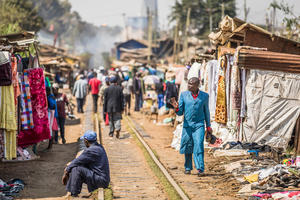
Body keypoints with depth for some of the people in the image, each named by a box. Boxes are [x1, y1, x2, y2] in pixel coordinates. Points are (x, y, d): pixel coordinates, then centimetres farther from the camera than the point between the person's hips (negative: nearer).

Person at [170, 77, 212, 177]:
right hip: (187, 125, 1)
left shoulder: (204, 96, 4)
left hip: (199, 125, -1)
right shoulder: (184, 95, 3)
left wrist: (208, 126, 14)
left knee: (198, 145, -13)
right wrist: (176, 108, -18)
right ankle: (188, 168, 20)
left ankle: (200, 169, -15)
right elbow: (180, 113, 4)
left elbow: (206, 111, 14)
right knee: (187, 147, 5)